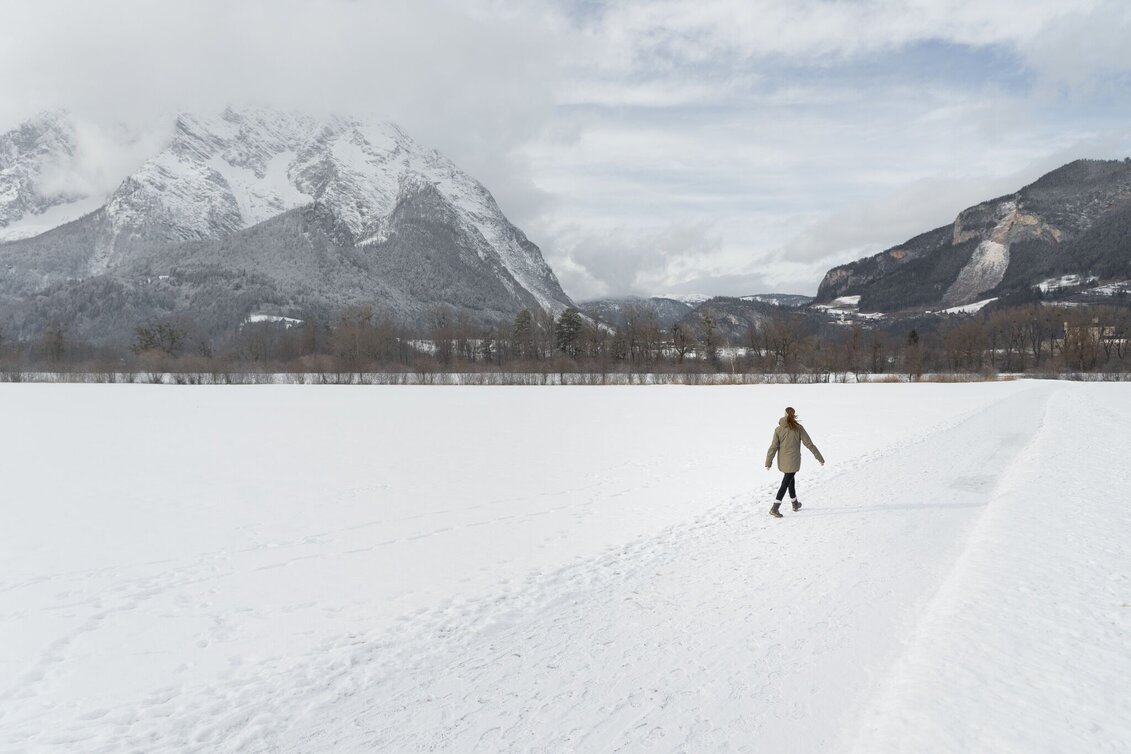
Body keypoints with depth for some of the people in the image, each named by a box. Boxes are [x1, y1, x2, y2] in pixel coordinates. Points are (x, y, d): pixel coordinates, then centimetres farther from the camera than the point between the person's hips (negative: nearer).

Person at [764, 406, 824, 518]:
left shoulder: (778, 429, -5)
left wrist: (768, 463, 0)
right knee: (785, 484, -1)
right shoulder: (798, 428, -10)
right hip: (793, 461, -4)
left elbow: (773, 447, -6)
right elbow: (809, 444, -7)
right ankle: (774, 508, -8)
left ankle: (795, 504, 39)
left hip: (782, 461, 4)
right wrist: (819, 457, 1)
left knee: (791, 481, 23)